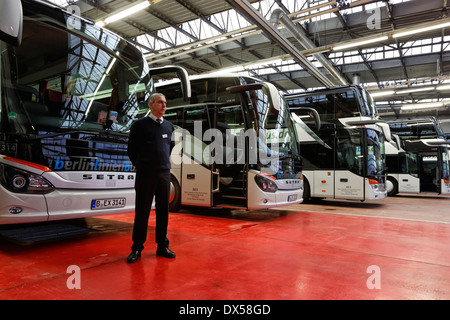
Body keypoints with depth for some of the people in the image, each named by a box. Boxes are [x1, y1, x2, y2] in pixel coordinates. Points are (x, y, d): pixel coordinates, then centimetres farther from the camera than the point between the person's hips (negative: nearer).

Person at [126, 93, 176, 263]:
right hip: (145, 175, -4)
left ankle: (162, 246, 20)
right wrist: (141, 166, 8)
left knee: (163, 211, 9)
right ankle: (137, 248, 13)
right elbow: (132, 150, 4)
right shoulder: (140, 124, 0)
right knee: (142, 211, 1)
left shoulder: (169, 126, 13)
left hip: (164, 174, 4)